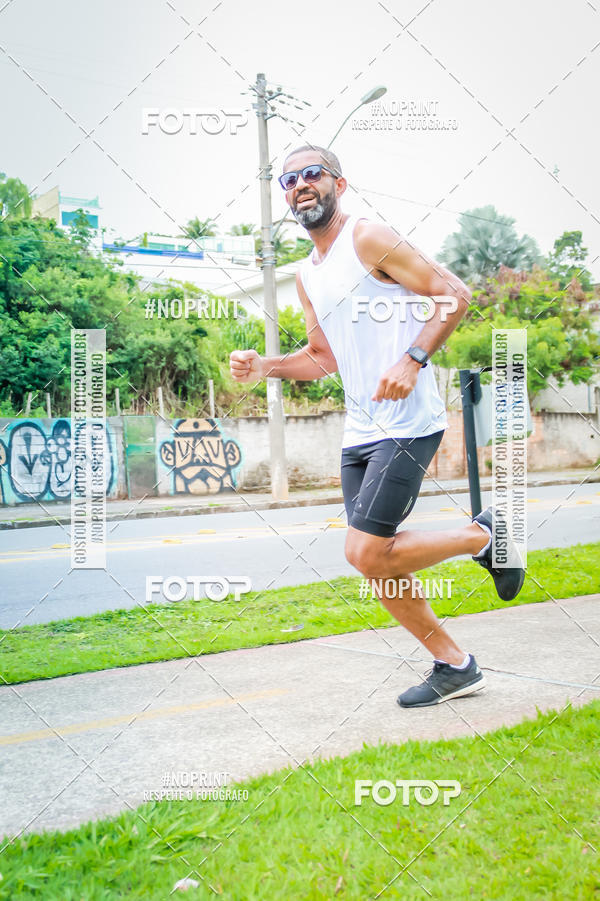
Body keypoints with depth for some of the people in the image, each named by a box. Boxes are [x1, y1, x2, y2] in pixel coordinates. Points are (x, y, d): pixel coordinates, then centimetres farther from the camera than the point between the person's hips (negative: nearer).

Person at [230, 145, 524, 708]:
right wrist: (264, 367, 7)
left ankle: (483, 536, 9)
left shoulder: (368, 239, -7)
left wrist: (413, 361, -23)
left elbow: (455, 294, -11)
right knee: (375, 564, 7)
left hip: (407, 425, -8)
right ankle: (454, 666, 23)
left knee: (366, 552, -15)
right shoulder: (307, 276, 17)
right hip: (359, 431, 8)